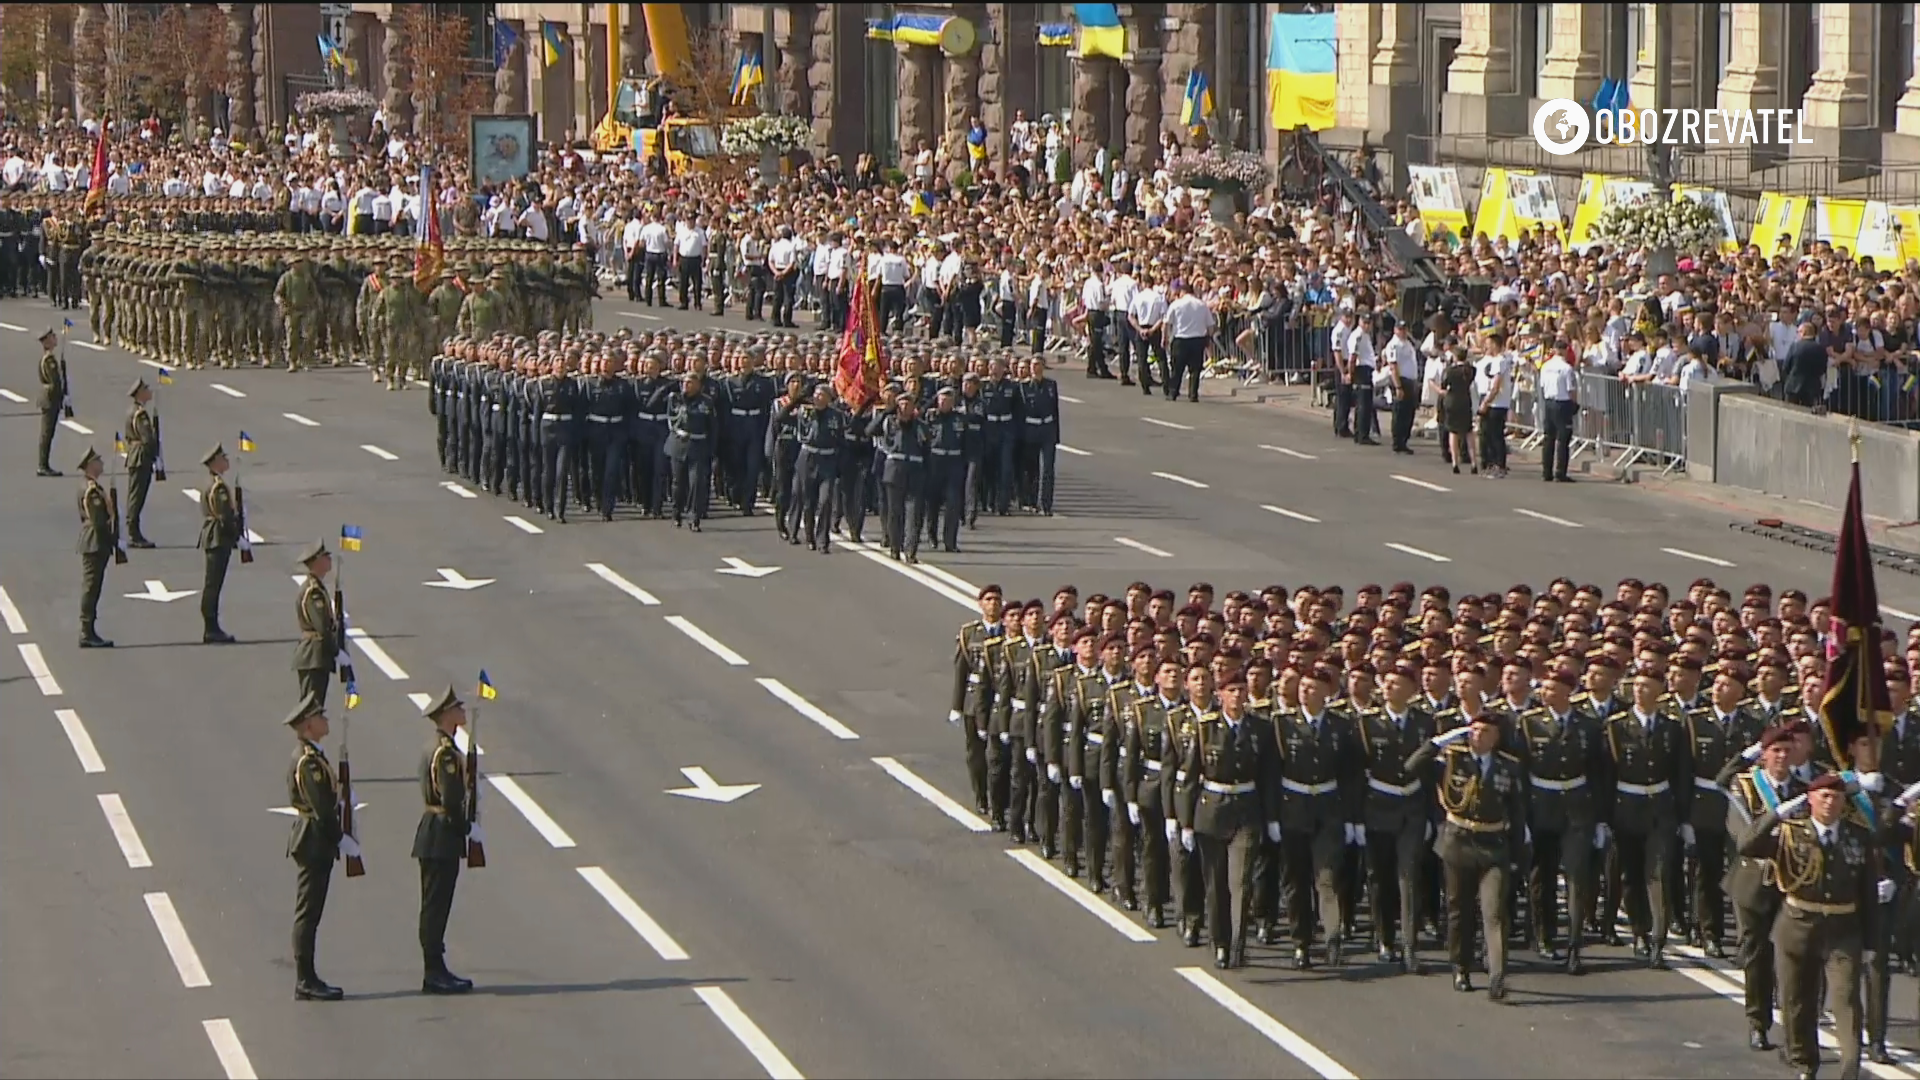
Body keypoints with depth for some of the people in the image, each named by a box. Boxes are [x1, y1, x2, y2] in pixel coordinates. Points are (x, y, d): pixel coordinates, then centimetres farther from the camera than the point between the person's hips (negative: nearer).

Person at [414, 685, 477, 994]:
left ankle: (436, 971, 18)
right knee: (436, 906, -6)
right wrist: (467, 827, -11)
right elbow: (451, 799, -22)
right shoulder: (445, 752, -18)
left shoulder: (436, 747, 15)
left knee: (435, 906, 13)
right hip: (442, 837, -11)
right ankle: (435, 974, -4)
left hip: (434, 834, 11)